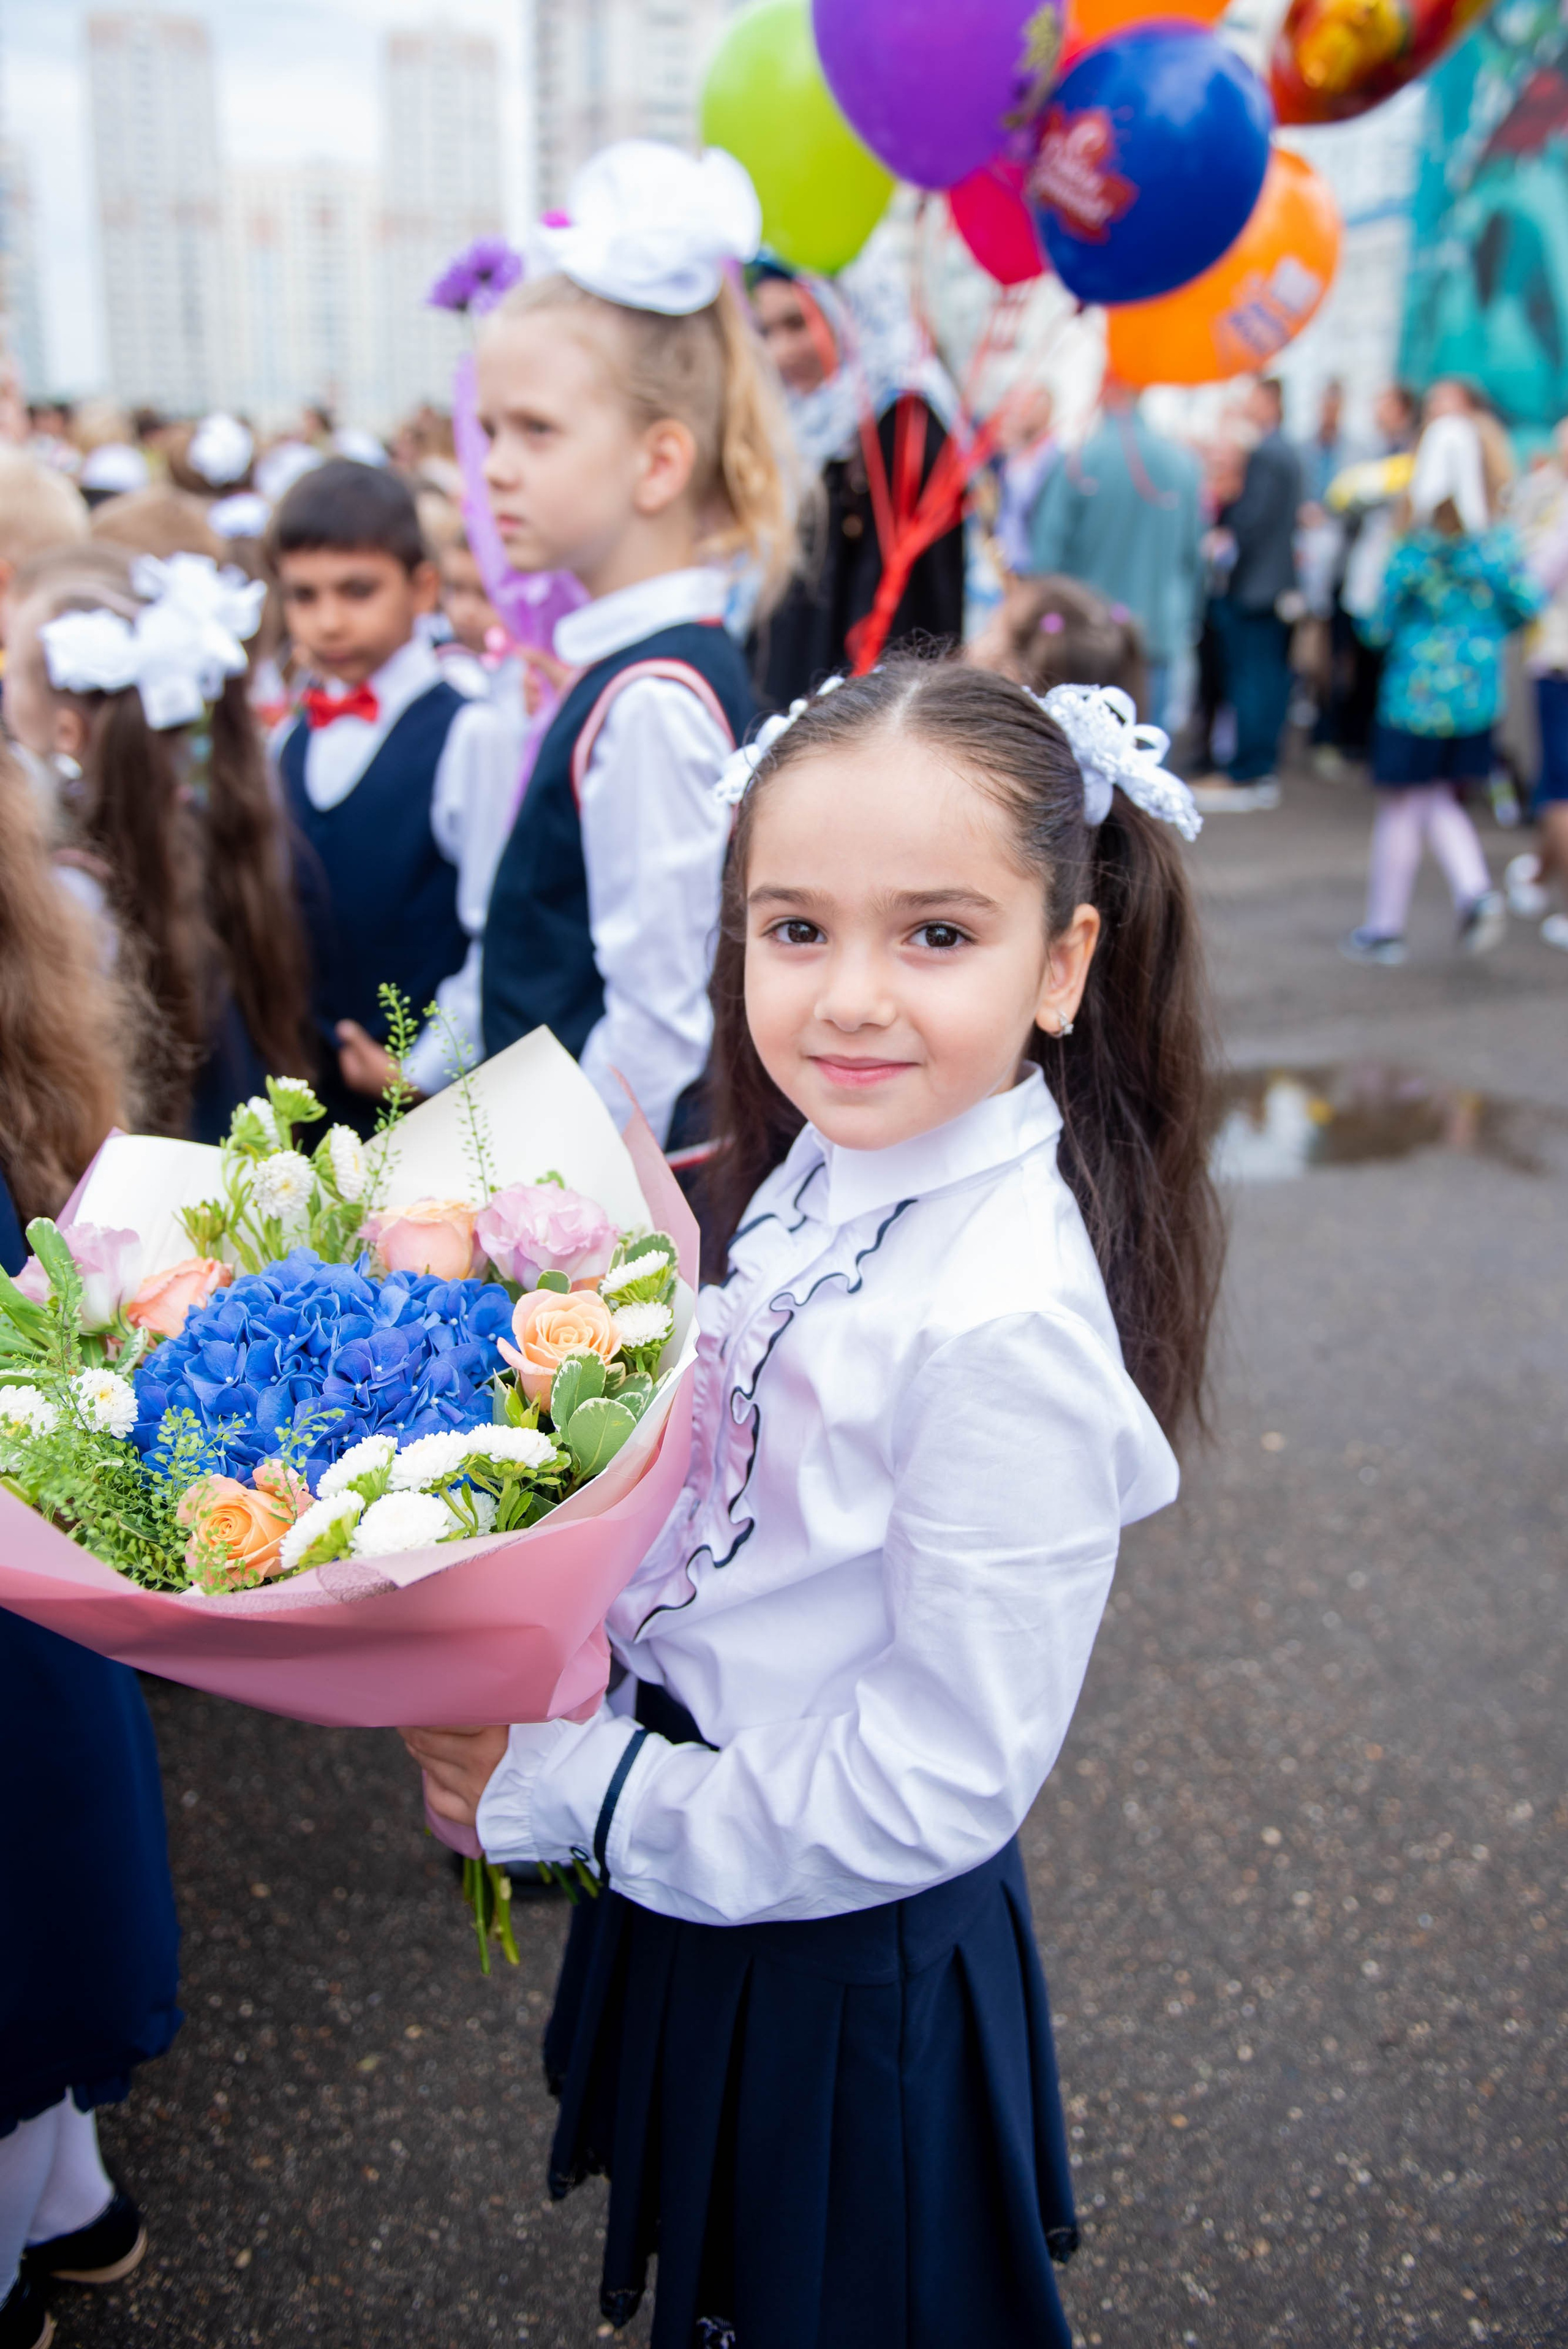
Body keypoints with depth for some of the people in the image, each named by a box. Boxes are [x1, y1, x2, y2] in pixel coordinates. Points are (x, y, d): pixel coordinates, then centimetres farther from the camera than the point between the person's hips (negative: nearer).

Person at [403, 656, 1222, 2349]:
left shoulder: (1009, 1326, -33)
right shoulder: (831, 1161, -7)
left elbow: (937, 1788, -26)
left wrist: (577, 1789, -19)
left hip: (852, 1956, -7)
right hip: (710, 1877, 7)